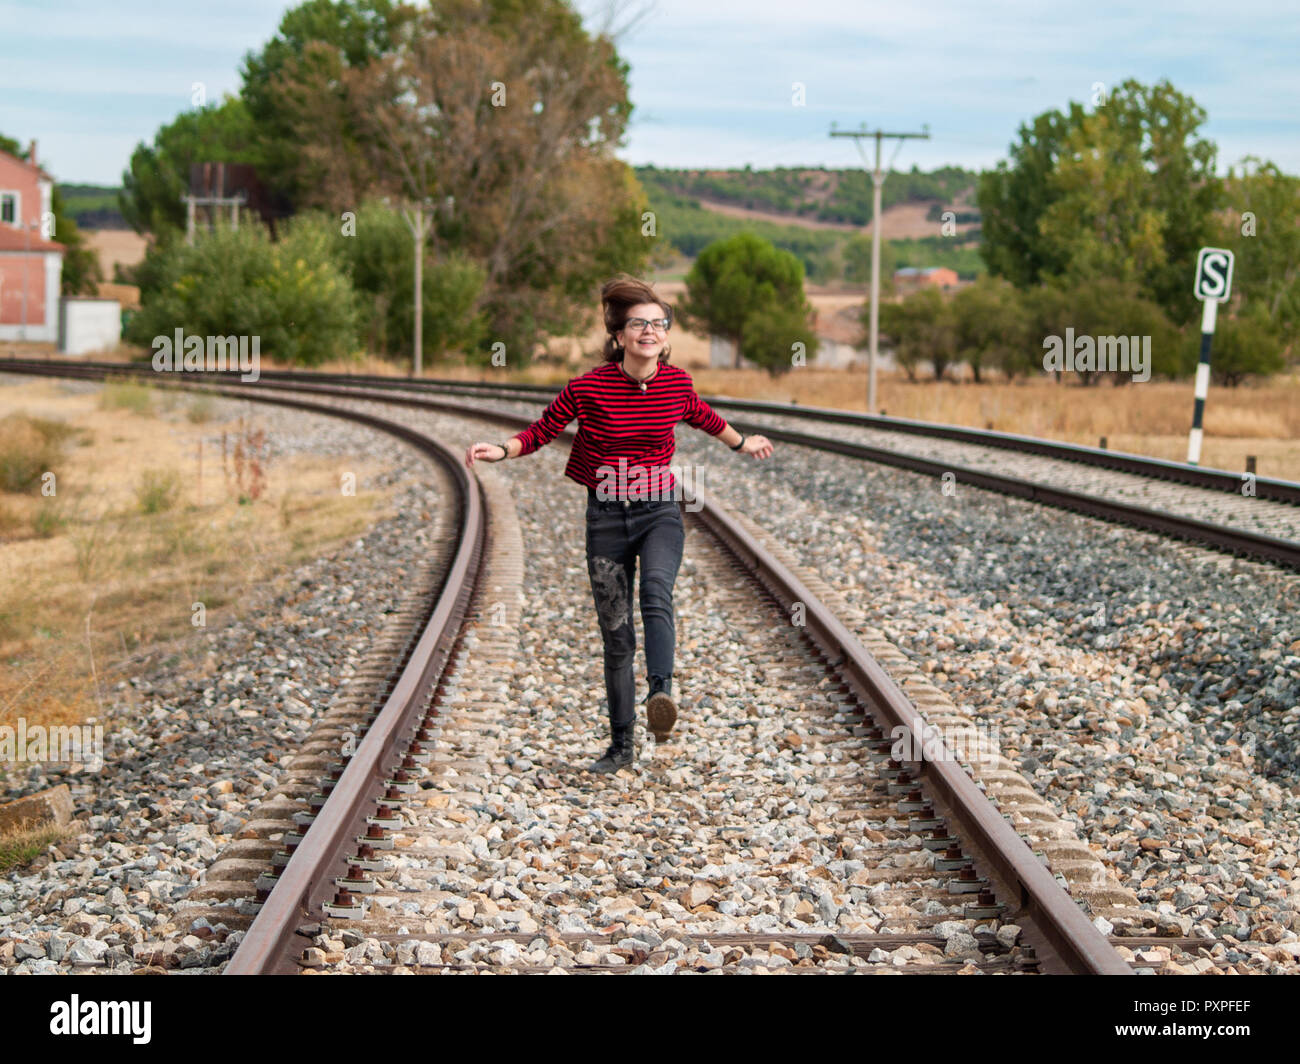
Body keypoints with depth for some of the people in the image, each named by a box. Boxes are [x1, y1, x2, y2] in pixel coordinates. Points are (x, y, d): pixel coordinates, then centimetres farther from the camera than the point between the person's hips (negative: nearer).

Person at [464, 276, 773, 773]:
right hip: (607, 516, 0)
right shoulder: (589, 387, -9)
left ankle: (661, 693, -46)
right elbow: (542, 430, 1)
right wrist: (501, 450, -16)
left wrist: (742, 443, 34)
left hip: (659, 512, 0)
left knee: (656, 589, -32)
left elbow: (700, 415, 20)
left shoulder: (676, 382, -2)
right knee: (615, 633, 3)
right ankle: (621, 746, 13)